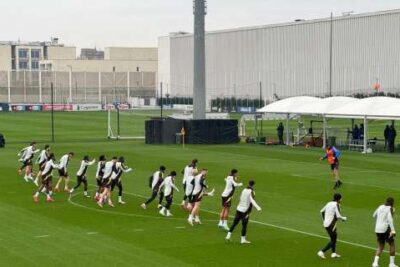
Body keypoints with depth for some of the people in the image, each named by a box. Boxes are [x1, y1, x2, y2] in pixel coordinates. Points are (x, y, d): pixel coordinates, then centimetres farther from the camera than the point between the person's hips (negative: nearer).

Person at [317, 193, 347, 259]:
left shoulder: (329, 203, 12)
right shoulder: (336, 205, -12)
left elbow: (322, 211, 20)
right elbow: (338, 216, -19)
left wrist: (324, 220, 30)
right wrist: (344, 218, -1)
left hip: (326, 224, 9)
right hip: (331, 225, -9)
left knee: (334, 238, 22)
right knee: (333, 240, 0)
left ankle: (333, 253, 26)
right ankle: (322, 252, -9)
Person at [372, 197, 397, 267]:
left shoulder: (380, 207, 11)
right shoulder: (390, 209, -7)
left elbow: (374, 215, 23)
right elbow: (390, 218, -23)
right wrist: (393, 230, -30)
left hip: (378, 229, 6)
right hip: (386, 229, -6)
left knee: (380, 247, 15)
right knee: (392, 244, 11)